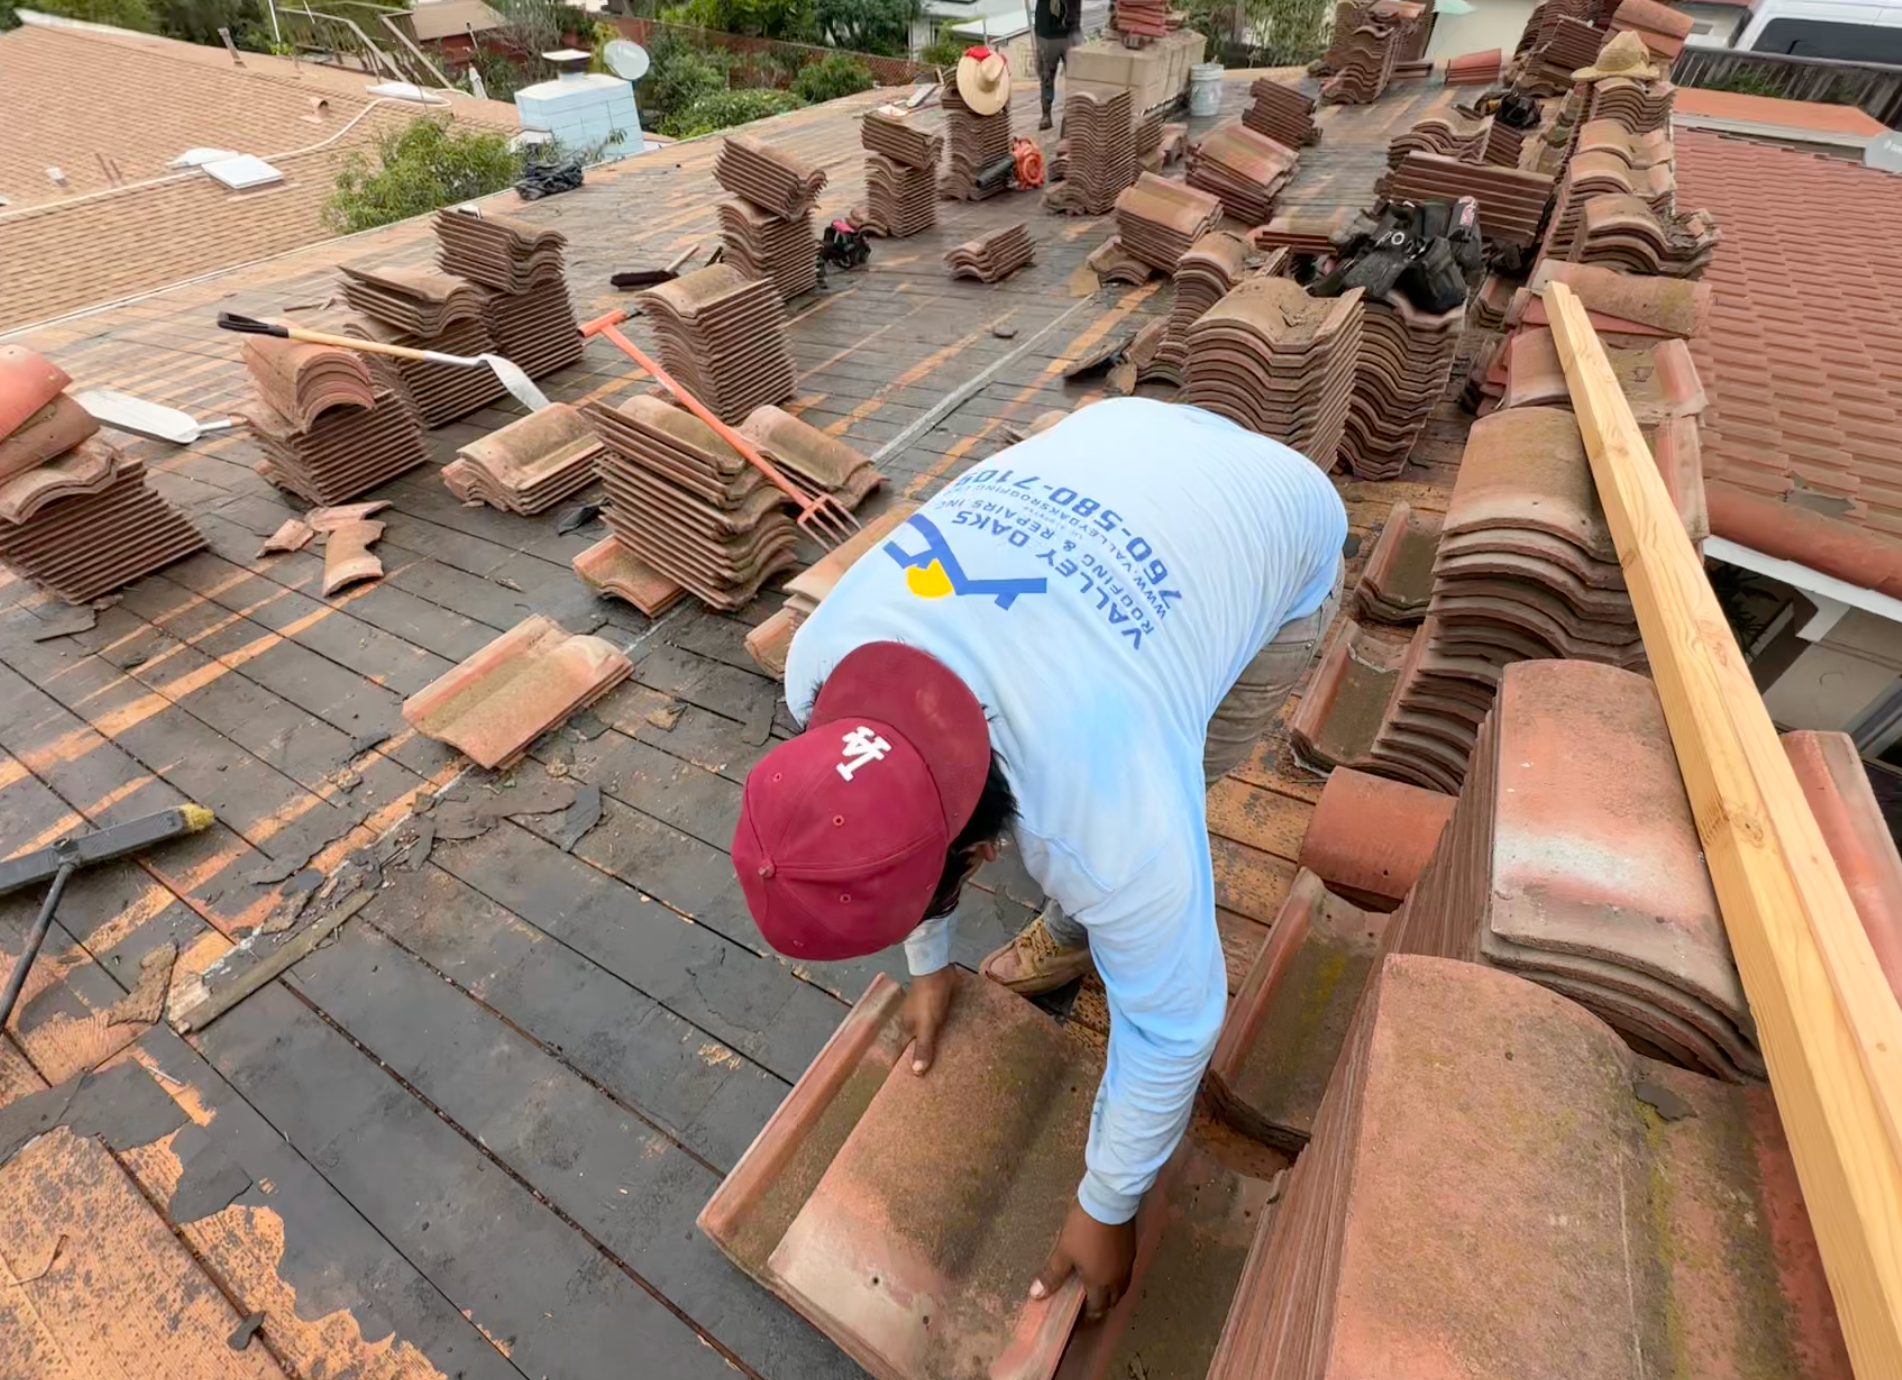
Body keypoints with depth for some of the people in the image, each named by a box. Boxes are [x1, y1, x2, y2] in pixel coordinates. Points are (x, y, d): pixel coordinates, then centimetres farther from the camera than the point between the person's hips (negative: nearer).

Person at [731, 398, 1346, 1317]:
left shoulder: (1116, 825, -41)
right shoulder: (822, 661, -24)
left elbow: (1173, 1023, -22)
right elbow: (901, 822, -4)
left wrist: (1106, 1206, -4)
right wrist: (928, 963, 9)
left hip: (1278, 528, -4)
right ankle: (1078, 927, 37)